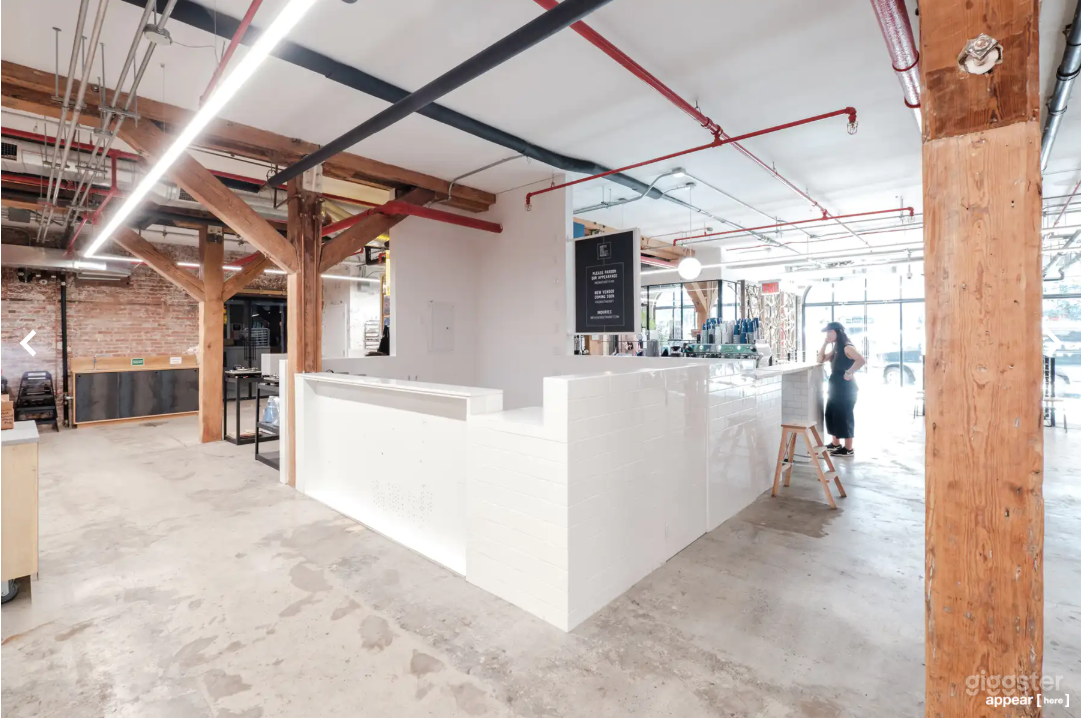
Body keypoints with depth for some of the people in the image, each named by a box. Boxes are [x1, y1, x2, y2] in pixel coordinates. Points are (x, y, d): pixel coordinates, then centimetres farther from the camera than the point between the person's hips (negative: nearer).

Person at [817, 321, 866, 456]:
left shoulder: (847, 347, -16)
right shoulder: (836, 349, 13)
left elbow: (861, 360, -31)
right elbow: (820, 360, 10)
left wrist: (849, 373, -23)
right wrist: (825, 343, 4)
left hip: (846, 388, -9)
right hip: (836, 388, 9)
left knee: (844, 417, -3)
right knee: (831, 414, 14)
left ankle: (848, 449, 6)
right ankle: (836, 444, 25)